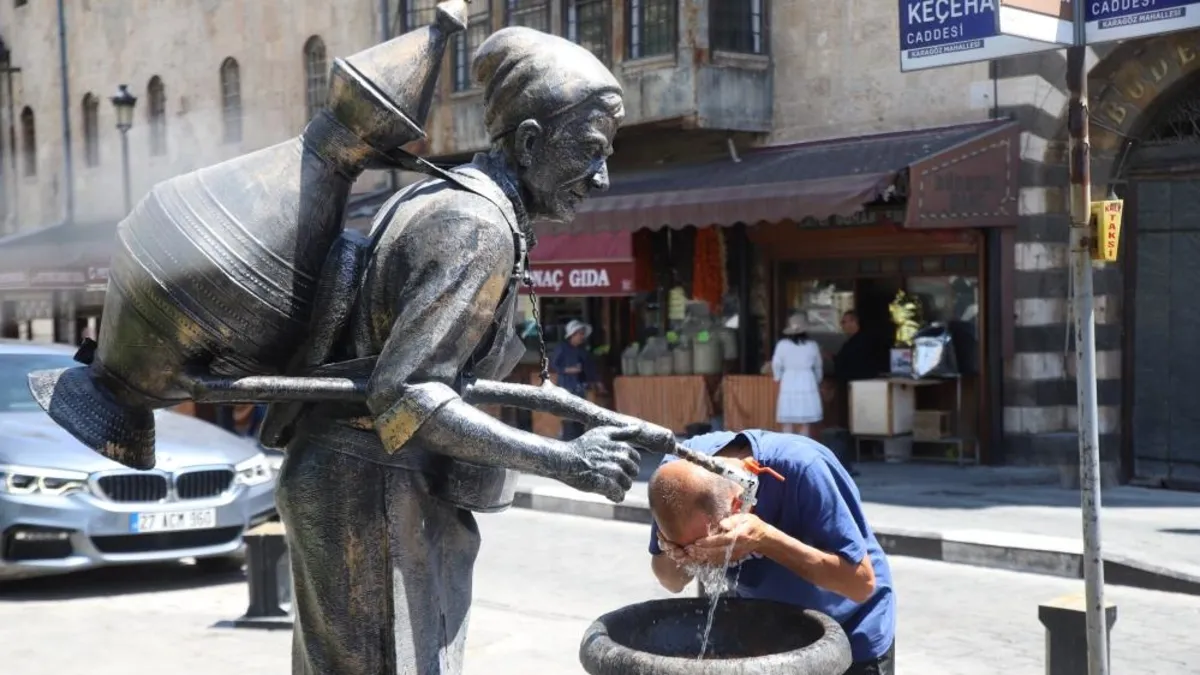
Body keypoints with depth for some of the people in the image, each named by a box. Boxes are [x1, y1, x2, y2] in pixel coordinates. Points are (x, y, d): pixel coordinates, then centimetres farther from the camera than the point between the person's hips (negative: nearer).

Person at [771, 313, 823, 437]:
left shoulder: (782, 344, -5)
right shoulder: (812, 345, 0)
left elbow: (776, 364, 0)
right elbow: (818, 366, 10)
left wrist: (778, 378, 20)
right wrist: (818, 381, 29)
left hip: (788, 383, -1)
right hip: (807, 383, 1)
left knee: (787, 422, 3)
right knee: (805, 422, 4)